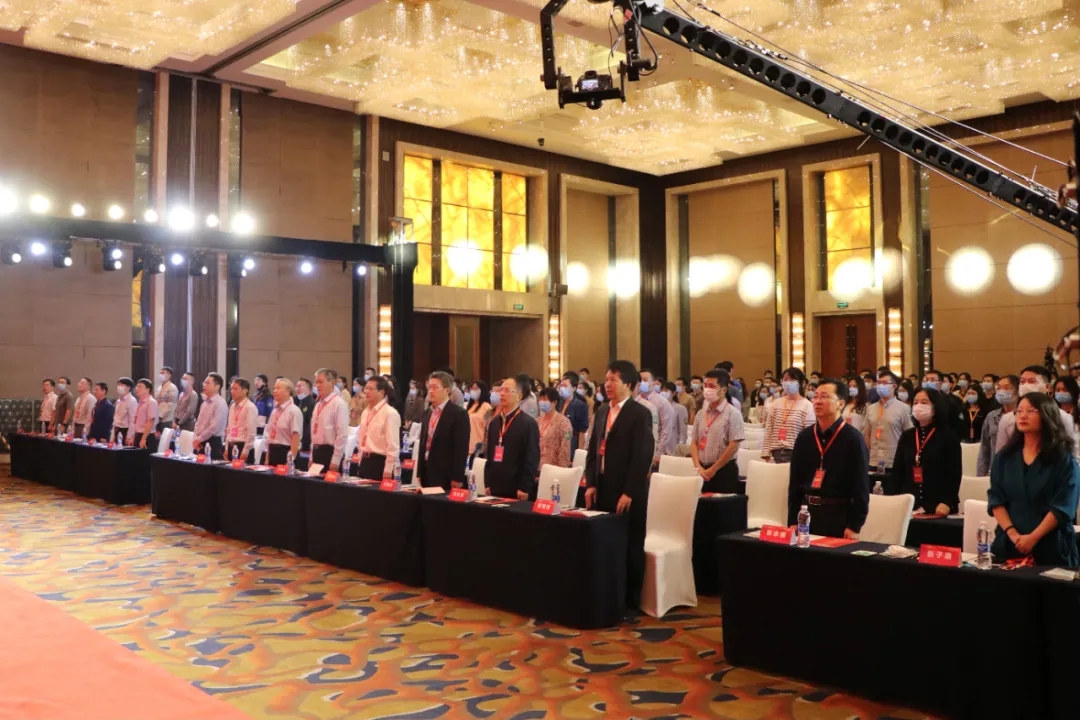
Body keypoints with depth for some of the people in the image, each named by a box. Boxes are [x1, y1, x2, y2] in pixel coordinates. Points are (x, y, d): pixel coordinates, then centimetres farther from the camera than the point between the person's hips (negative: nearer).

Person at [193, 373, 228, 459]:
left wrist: (199, 439, -12)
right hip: (201, 443, 8)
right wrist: (196, 438, 2)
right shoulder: (205, 403, 14)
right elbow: (198, 423, 18)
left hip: (213, 442, -8)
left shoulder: (220, 403, -13)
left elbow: (215, 427, -19)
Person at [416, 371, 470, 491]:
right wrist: (420, 473, 13)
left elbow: (461, 448, -13)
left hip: (447, 476, -7)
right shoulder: (427, 414, 14)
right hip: (427, 473, 7)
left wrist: (457, 478, -16)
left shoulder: (459, 413, -8)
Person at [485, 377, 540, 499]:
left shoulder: (528, 423, -7)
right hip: (495, 488, 6)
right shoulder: (494, 422, 13)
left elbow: (532, 458, -11)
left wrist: (524, 488, -15)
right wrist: (488, 483, 10)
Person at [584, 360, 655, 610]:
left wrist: (628, 493, -18)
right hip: (602, 489, 6)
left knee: (630, 547, 4)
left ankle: (630, 601, 15)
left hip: (628, 493, -6)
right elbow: (593, 449, 14)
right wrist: (590, 484, 4)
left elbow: (643, 456, -14)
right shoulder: (601, 411, 13)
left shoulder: (640, 414, -8)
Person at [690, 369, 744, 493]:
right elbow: (694, 442, 9)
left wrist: (713, 470, -12)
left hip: (724, 471, -5)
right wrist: (698, 467, -6)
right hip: (703, 471, 5)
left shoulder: (732, 414, -7)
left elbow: (733, 446, -13)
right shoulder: (701, 413, 10)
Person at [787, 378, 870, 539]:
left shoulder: (852, 438, -7)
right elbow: (794, 482, 8)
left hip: (839, 515, -4)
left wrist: (854, 526, -12)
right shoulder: (804, 437, 6)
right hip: (806, 512, 4)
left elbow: (861, 486, -9)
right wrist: (792, 521, 4)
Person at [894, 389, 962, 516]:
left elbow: (955, 473, -7)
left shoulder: (948, 436, -1)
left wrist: (947, 503, -16)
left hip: (939, 507, -3)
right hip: (909, 505, 4)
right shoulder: (906, 436, 10)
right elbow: (897, 471, 10)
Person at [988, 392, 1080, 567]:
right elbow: (996, 499, 2)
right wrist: (1012, 533, -13)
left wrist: (1033, 538, -18)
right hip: (1009, 544, 3)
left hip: (1051, 546, -3)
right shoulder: (1005, 456, 8)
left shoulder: (1064, 459, -3)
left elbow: (1063, 507, -10)